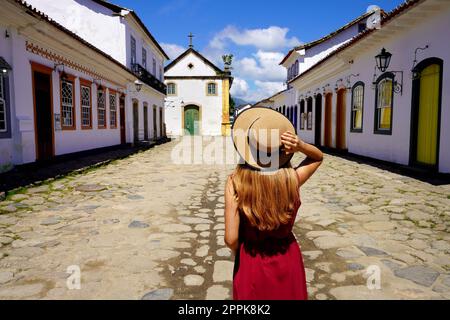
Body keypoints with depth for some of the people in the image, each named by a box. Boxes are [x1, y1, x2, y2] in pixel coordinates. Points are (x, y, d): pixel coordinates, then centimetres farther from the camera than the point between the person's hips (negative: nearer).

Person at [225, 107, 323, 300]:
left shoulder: (235, 182, -24)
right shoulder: (292, 179, -19)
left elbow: (231, 239, -21)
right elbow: (318, 157, 3)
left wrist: (239, 254, 1)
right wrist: (301, 146, -18)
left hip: (251, 263, -1)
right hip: (288, 260, 2)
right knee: (287, 294, 28)